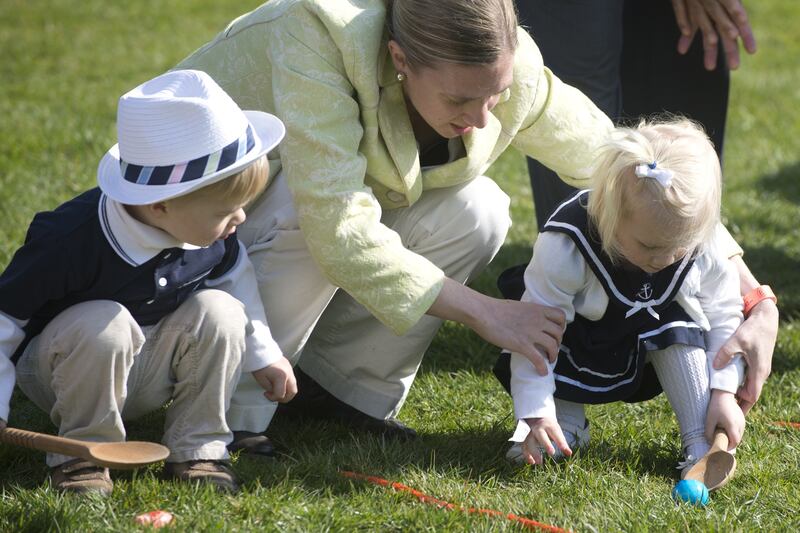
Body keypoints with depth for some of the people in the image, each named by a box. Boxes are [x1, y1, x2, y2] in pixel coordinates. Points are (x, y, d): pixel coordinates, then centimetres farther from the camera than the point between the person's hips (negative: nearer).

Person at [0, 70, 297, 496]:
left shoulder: (213, 237, -14)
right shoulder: (72, 242, -33)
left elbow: (233, 276, 11)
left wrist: (262, 355, 14)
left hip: (146, 373, 5)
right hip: (62, 370, -5)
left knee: (220, 312, -19)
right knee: (104, 324, -37)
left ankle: (197, 448, -8)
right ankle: (82, 452, -16)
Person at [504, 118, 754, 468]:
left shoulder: (700, 247, -27)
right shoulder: (565, 250, -37)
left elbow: (723, 317, -12)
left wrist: (723, 392, -19)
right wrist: (537, 412, -33)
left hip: (653, 347, 2)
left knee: (680, 327, -25)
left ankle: (702, 443, -19)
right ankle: (567, 420, -3)